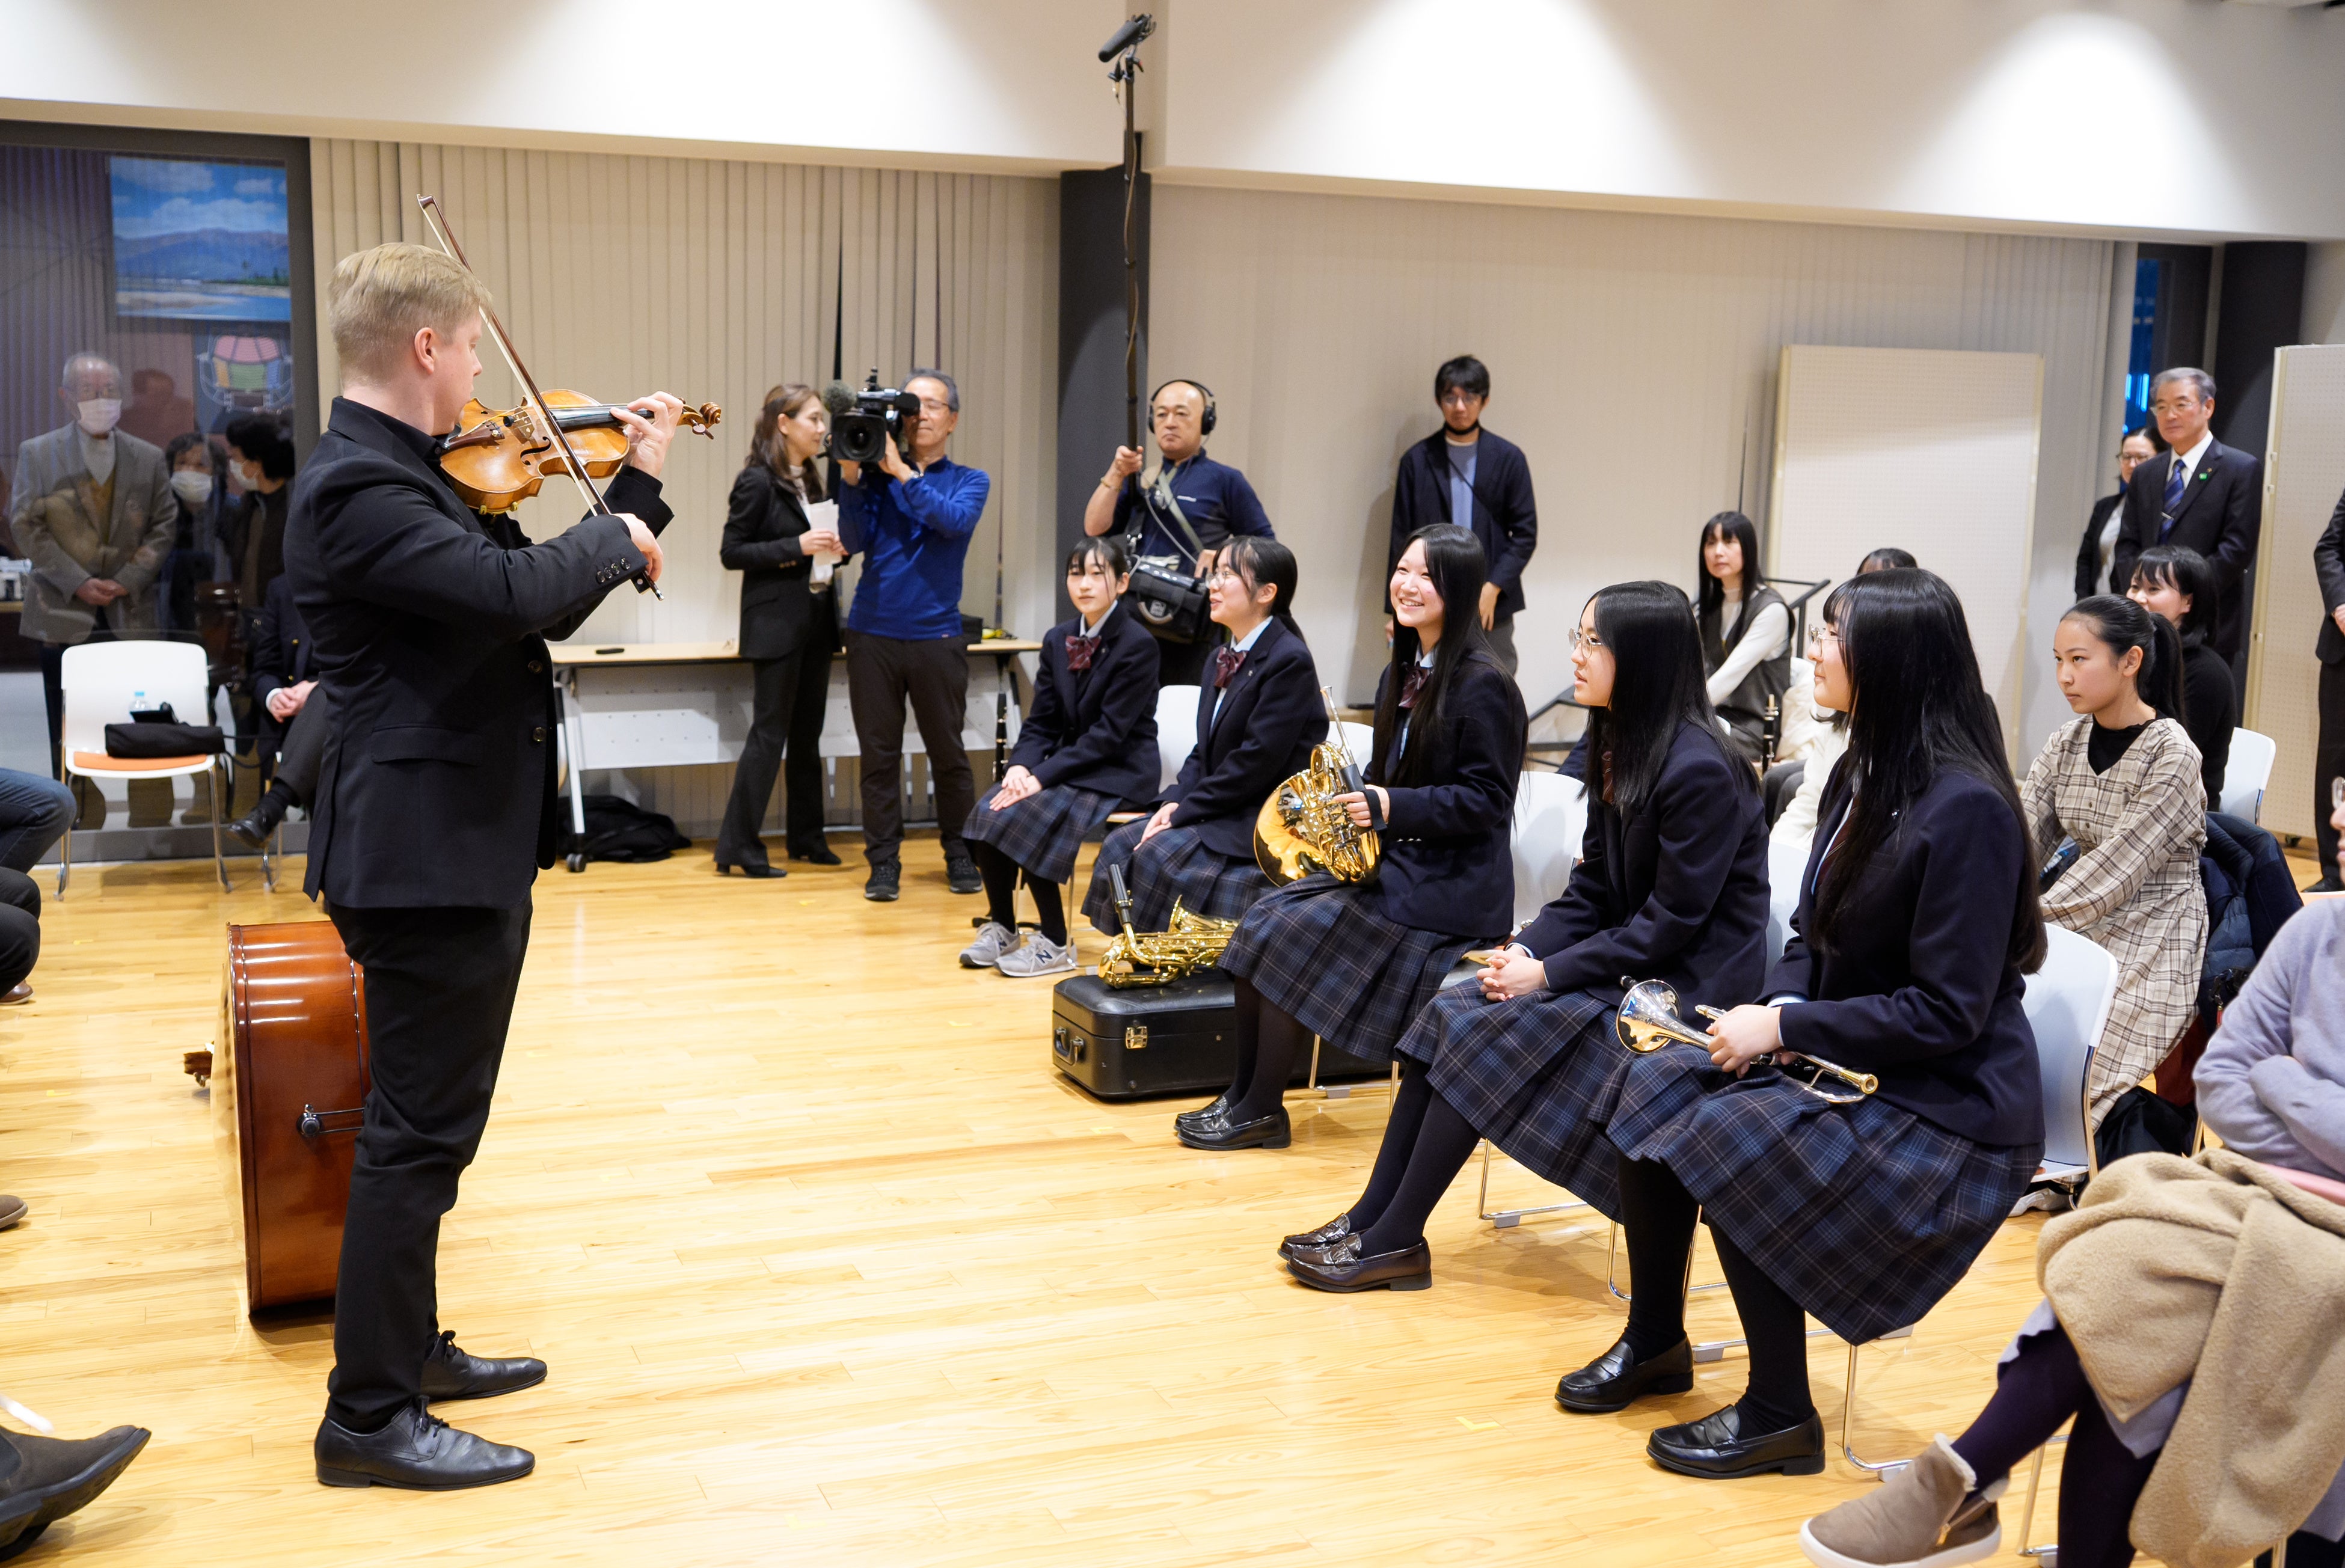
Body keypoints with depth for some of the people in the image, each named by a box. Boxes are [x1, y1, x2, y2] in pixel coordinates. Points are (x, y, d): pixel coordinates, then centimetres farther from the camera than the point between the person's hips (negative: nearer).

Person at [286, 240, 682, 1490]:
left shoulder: (407, 476, 12)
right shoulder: (356, 489, -20)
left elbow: (525, 595, 16)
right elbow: (515, 590, -32)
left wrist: (639, 486, 12)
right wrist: (616, 538, -13)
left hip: (465, 846, 11)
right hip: (427, 855, -11)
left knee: (433, 1120, 20)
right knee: (420, 1132, -3)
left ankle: (407, 1349, 34)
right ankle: (369, 1417, 9)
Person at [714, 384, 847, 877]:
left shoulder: (809, 480, 11)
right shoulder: (757, 481, -10)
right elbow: (731, 552, -12)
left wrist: (833, 547, -2)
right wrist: (797, 546, -20)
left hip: (816, 619, 7)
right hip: (776, 622, -7)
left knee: (807, 732, 12)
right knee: (770, 731, -6)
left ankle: (806, 836, 21)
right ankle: (737, 846, -1)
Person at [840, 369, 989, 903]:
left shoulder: (968, 481, 6)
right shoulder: (876, 475, 9)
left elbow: (955, 521, -15)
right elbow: (854, 540, -2)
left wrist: (901, 472, -18)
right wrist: (852, 475, -11)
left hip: (936, 635, -1)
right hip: (872, 633, 1)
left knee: (947, 752, 4)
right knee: (878, 754, 3)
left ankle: (960, 856, 18)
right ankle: (883, 862, 10)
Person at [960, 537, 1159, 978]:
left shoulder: (1138, 644, -13)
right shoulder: (1058, 640, 8)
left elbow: (1109, 732, -18)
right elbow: (1041, 722, 9)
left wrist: (1043, 776, -23)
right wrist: (1021, 766, -13)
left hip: (1119, 772, -7)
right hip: (1067, 765, 7)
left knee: (1024, 817, -27)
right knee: (989, 811, -18)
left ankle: (1055, 945, -13)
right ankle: (1000, 927, -2)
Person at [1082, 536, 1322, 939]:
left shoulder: (1290, 660, -16)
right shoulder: (1223, 657, 14)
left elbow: (1256, 762, -20)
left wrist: (1185, 811, -17)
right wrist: (1175, 801, -4)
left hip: (1270, 820, -9)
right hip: (1220, 809, 9)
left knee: (1158, 856, -24)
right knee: (1120, 846, -6)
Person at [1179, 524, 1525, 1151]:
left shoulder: (1482, 684, -14)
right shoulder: (1403, 674, 13)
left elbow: (1485, 799, -18)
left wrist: (1390, 807, -24)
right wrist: (1353, 802, 0)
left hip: (1448, 885, -9)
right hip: (1389, 862, 9)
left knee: (1291, 935, -19)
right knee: (1263, 919, -8)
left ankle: (1262, 1111, -6)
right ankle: (1243, 1093, -2)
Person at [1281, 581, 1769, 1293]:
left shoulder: (1699, 769, -20)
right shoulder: (1620, 748, 9)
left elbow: (1671, 922, -20)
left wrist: (1549, 974, -19)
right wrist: (1527, 951, -6)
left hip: (1686, 987, -9)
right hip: (1624, 965, 9)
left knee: (1486, 1038, -20)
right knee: (1448, 1014, -6)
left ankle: (1396, 1242, -9)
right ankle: (1371, 1216, -4)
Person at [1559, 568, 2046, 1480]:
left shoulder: (1966, 808, -22)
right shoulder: (1864, 776, 6)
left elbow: (1948, 1011, -23)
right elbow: (1814, 936, 13)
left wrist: (1789, 1027, -20)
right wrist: (1771, 1011, -7)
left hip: (1947, 1108, -9)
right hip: (1846, 1063, 9)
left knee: (1728, 1137, -25)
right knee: (1657, 1086, -7)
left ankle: (1780, 1417, -7)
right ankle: (1655, 1344, 11)